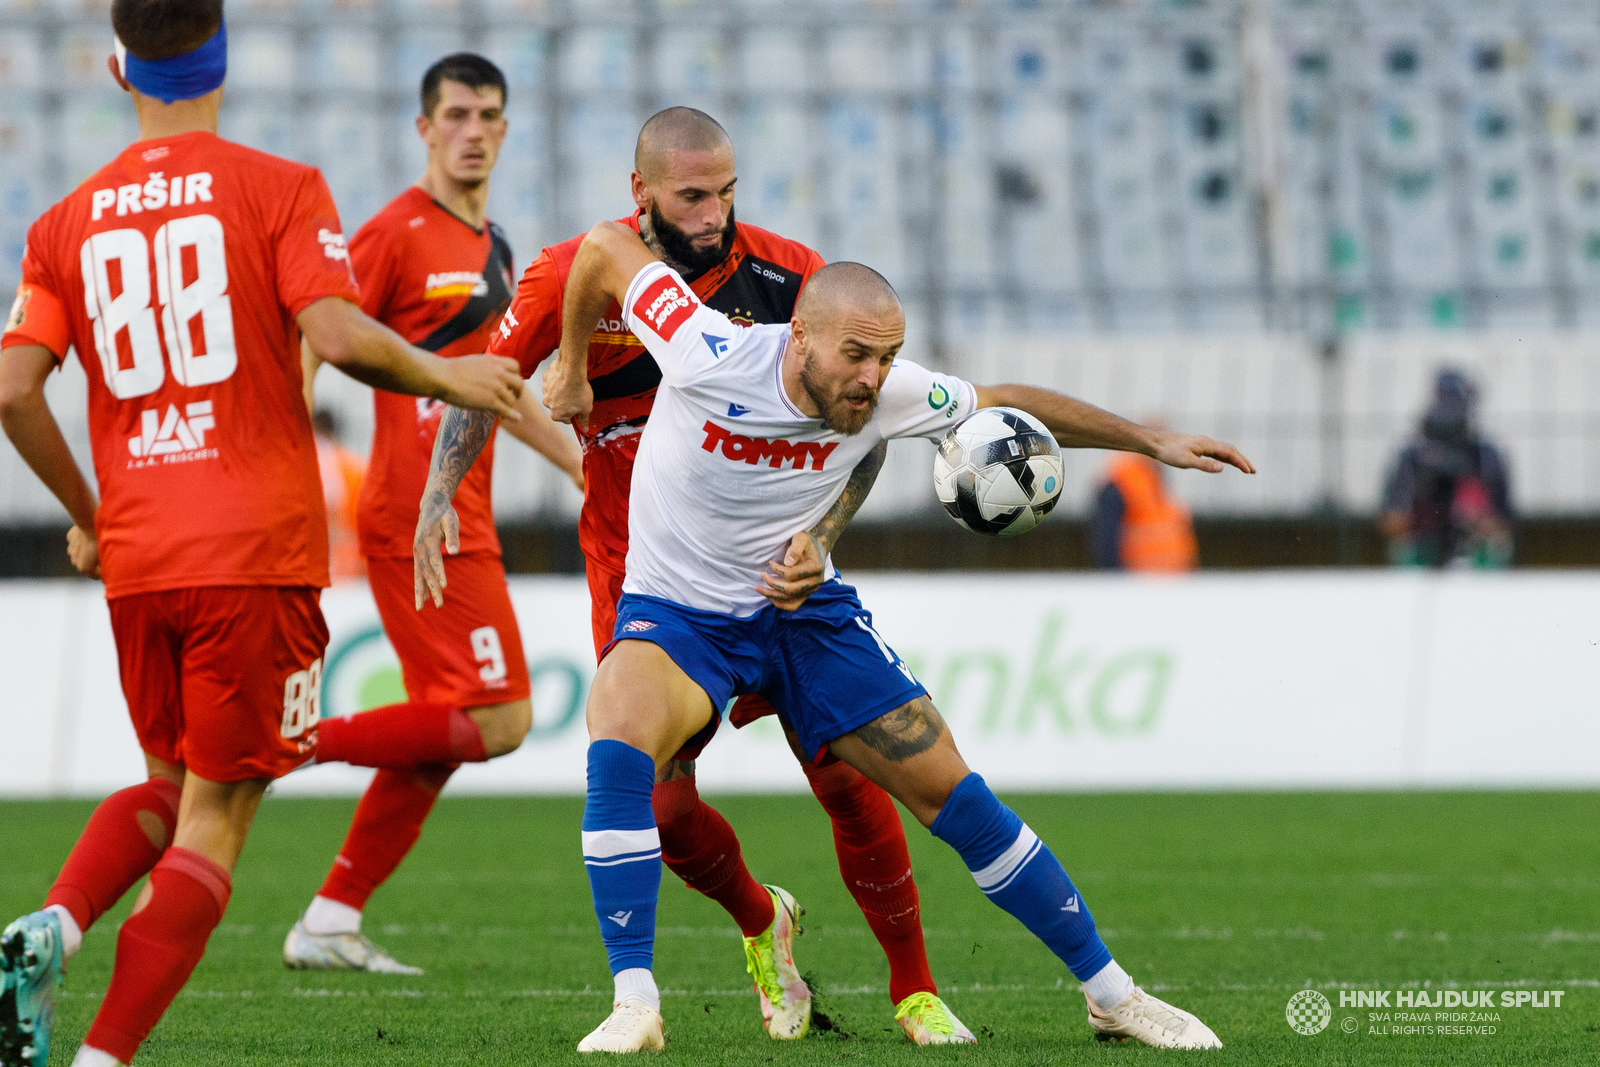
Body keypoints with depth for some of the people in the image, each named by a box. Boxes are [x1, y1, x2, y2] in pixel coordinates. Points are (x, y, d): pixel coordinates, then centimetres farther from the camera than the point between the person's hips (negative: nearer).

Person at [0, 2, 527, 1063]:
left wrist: (86, 514, 14)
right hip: (258, 548, -4)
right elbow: (337, 334, -15)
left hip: (136, 560, 4)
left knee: (171, 784, 23)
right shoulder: (278, 188, -2)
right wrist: (445, 374, 2)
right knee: (216, 815, 1)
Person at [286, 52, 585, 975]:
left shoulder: (492, 246, 18)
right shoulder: (399, 232, -9)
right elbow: (306, 354, -13)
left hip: (461, 513, 9)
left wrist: (583, 463, 31)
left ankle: (332, 923, 11)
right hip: (422, 513, -9)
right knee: (499, 718, -14)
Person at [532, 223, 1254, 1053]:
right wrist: (572, 368, 2)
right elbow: (604, 246, -13)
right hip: (677, 613, -3)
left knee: (954, 796, -1)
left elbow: (1005, 406, 4)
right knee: (618, 747, -35)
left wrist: (1152, 444, 7)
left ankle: (1109, 993, 13)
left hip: (805, 610, 3)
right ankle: (634, 1004, -28)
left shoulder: (890, 395, -16)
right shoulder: (710, 358, -27)